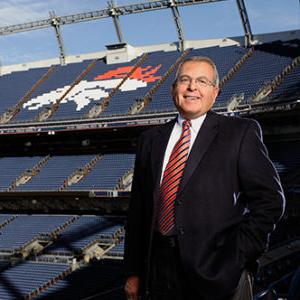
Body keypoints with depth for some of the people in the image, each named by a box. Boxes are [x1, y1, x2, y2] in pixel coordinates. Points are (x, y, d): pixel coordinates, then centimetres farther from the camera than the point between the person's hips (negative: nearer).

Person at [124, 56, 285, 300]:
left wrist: (237, 257, -11)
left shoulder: (240, 133, 0)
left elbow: (270, 199, -4)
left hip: (216, 275, -3)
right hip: (157, 269, 4)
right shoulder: (151, 140, 12)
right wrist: (133, 272, 6)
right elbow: (137, 209, 10)